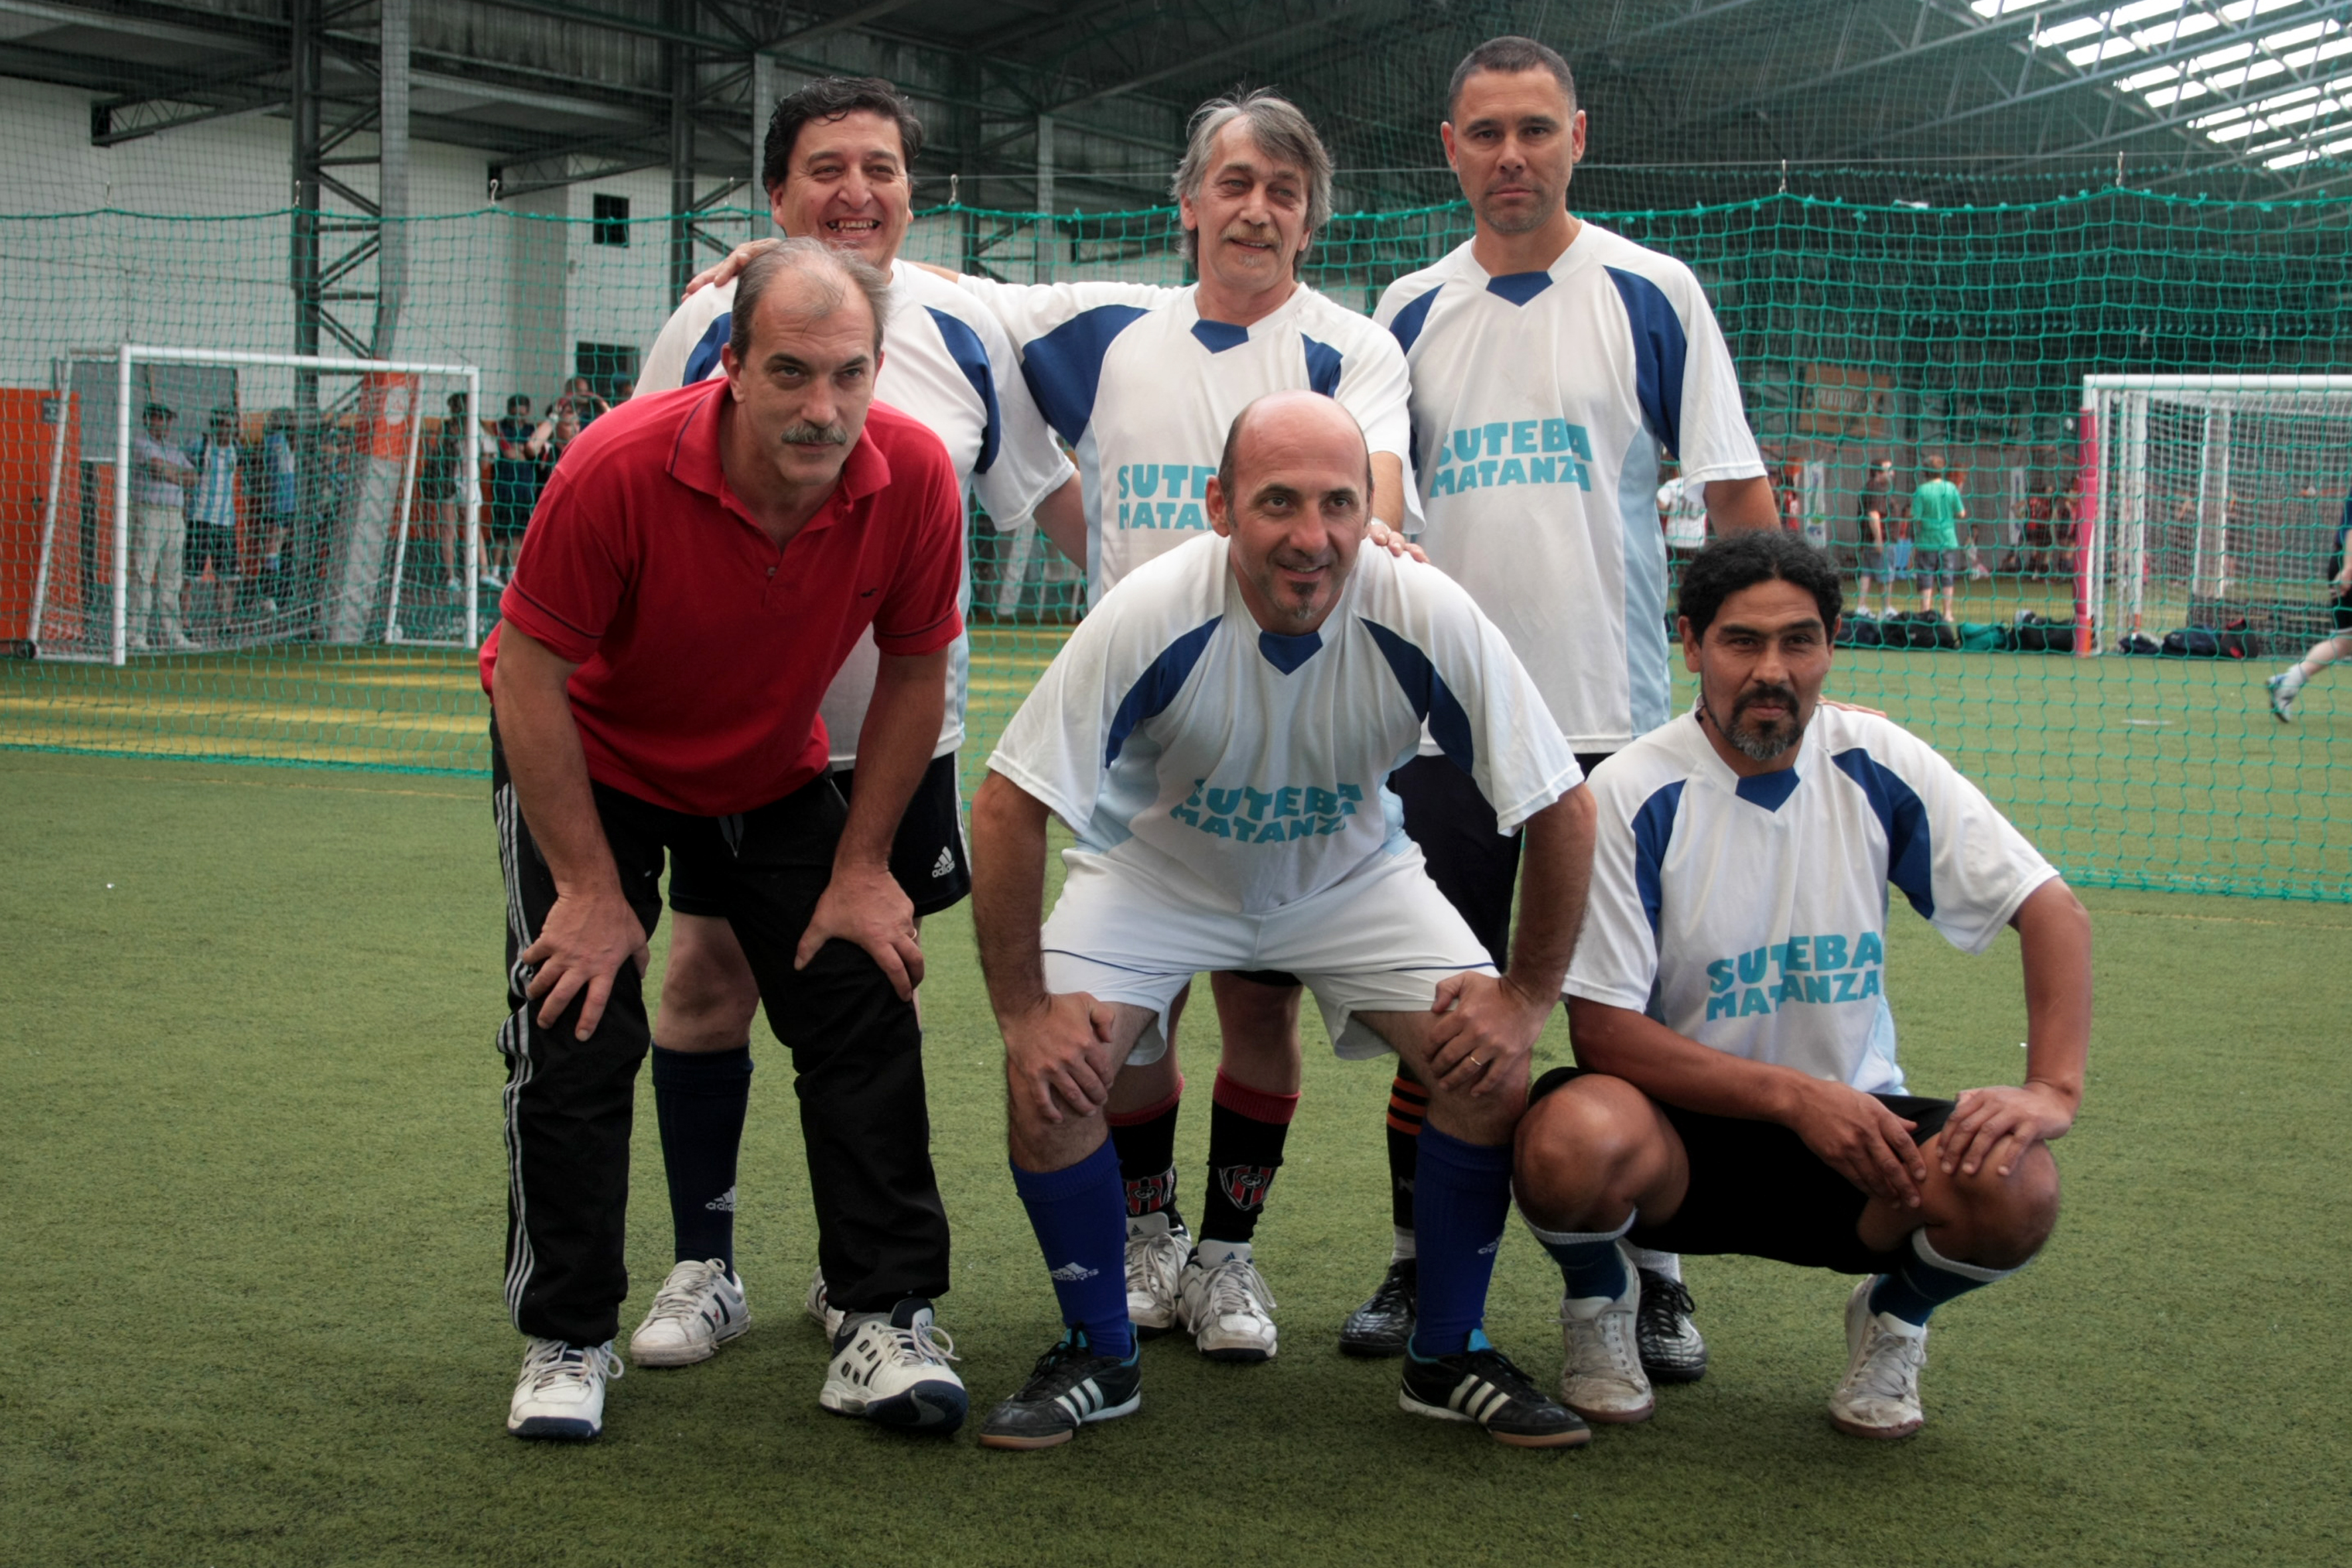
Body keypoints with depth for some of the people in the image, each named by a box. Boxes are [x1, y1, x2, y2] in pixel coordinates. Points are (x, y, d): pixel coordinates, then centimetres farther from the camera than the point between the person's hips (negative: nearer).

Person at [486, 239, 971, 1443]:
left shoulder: (915, 477, -25)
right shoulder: (620, 469, -35)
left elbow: (913, 672, -9)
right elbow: (530, 676, -25)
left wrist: (861, 869, -9)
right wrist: (591, 887, -22)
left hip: (774, 773, 3)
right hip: (588, 756, -3)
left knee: (865, 1017, -5)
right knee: (578, 1033, -10)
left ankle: (885, 1324, 4)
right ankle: (566, 1344, 4)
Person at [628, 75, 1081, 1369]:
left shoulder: (965, 334, 1)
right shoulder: (707, 328, -2)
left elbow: (1051, 494, 10)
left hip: (902, 732, 1)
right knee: (708, 977, 0)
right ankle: (703, 1269, 14)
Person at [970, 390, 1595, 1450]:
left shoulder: (1427, 619, -29)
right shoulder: (1154, 616, -32)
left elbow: (1560, 810, -17)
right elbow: (1008, 808, -25)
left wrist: (1527, 997, -15)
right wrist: (1021, 1012, -25)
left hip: (1354, 875, 1)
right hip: (1156, 870, -1)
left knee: (1490, 1066, -17)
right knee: (1051, 1073, -22)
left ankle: (1448, 1359, 5)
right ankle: (1097, 1357, 2)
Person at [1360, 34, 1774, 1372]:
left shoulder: (1652, 294, 0)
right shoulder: (1411, 311, 9)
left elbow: (1739, 496, -1)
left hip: (1614, 717, -2)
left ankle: (1655, 1276, 15)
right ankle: (1420, 1265, 19)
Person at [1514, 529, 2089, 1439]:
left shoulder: (1876, 767, -5)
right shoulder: (1631, 795, -14)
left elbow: (2052, 912, -4)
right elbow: (1603, 1029, -15)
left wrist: (2053, 1089, -20)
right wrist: (1795, 1096, -24)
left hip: (1852, 1122, 2)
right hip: (1680, 1127, -2)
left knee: (2015, 1192, -28)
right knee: (1573, 1141, -37)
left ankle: (1894, 1315, 9)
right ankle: (1599, 1302, 2)